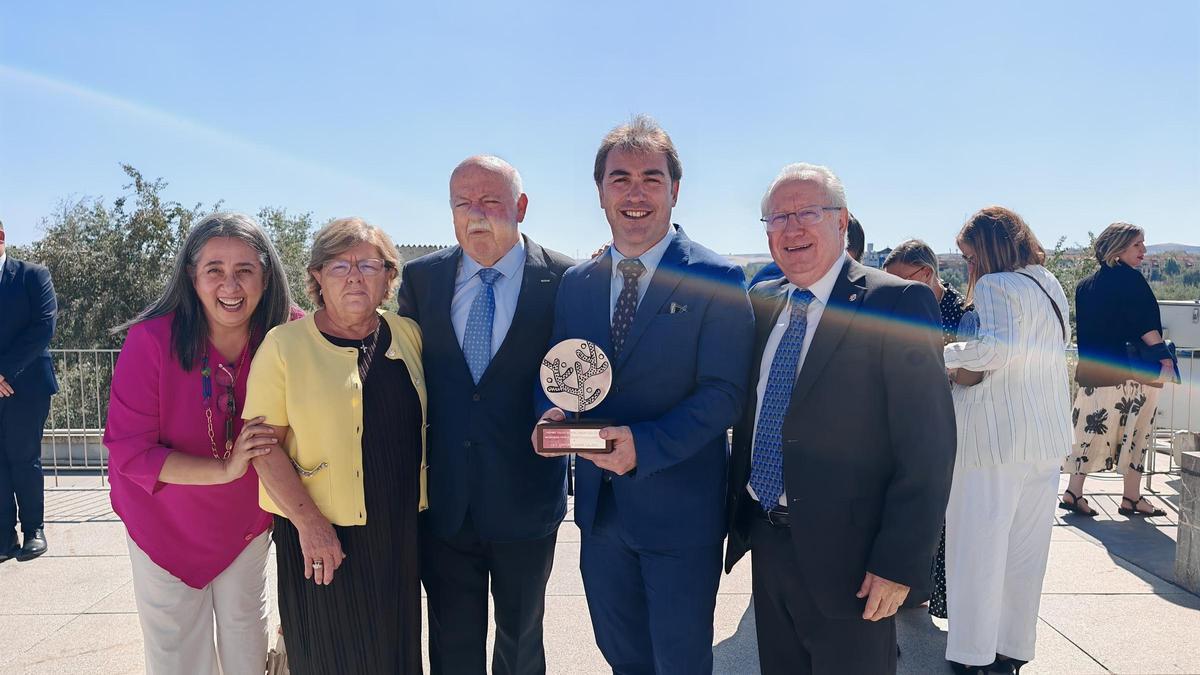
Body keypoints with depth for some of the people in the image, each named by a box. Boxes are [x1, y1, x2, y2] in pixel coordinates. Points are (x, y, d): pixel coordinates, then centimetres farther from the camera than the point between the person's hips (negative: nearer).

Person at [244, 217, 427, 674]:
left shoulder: (408, 335, 4)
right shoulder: (284, 345, -8)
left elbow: (420, 422, 14)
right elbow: (265, 444, -11)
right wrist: (309, 523, -17)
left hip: (400, 532, 4)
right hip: (323, 536, -3)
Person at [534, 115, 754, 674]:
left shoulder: (717, 281, -11)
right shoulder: (575, 282, 4)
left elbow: (722, 391, -17)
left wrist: (645, 445, -29)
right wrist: (554, 414, -14)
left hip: (681, 510, -4)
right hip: (599, 506, 5)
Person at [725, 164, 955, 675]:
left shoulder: (896, 303, -13)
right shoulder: (761, 303, 6)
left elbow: (927, 447, -15)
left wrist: (899, 563, -16)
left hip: (846, 557, -5)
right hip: (766, 545, 6)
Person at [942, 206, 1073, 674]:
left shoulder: (995, 285, -11)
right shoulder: (1050, 285, 14)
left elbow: (996, 349, -26)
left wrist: (945, 354, -11)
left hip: (996, 437, -8)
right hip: (1047, 436, 8)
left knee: (978, 548, 2)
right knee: (1026, 549, 14)